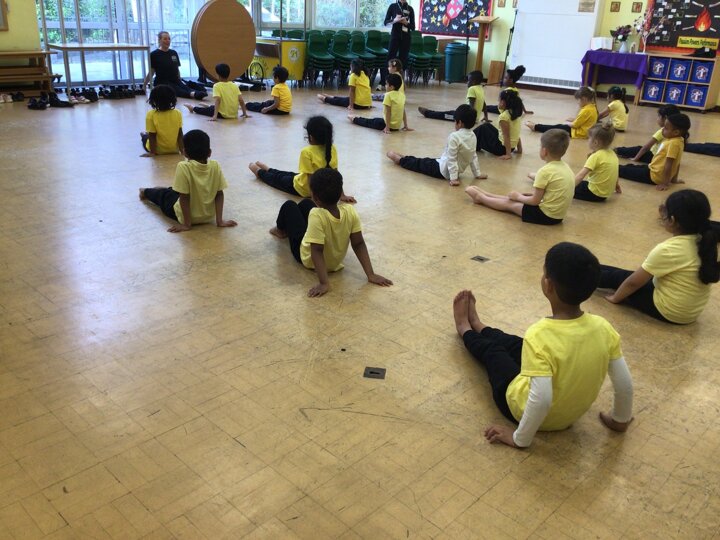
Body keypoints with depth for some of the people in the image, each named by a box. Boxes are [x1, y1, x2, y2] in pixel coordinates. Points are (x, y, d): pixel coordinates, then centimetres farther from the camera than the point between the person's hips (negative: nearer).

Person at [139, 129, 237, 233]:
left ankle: (145, 192, 59)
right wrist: (219, 221, -6)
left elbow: (184, 198, -22)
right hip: (209, 216, 4)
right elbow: (219, 195, -11)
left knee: (164, 194, 27)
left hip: (186, 215, -4)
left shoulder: (183, 167, -25)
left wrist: (187, 224, -15)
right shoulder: (215, 166, -14)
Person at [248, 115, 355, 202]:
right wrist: (342, 195, -5)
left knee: (278, 178, 23)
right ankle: (267, 169, 56)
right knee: (289, 174, 31)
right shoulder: (332, 149, -13)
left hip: (304, 189, -6)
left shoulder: (307, 152, -30)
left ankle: (260, 172, 52)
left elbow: (311, 178, -30)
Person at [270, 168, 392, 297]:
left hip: (308, 259, -4)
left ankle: (281, 231, 46)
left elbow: (317, 251, -40)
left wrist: (324, 283, -42)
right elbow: (359, 244, -24)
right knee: (305, 203, 23)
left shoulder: (317, 216, -41)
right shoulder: (350, 211, -27)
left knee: (289, 205, 13)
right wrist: (371, 275, -16)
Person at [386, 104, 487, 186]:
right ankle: (405, 158, 41)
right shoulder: (473, 136, -1)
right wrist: (478, 174, 12)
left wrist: (453, 178, -25)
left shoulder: (454, 136, -24)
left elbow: (451, 158, -26)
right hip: (458, 170, 8)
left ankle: (400, 159, 33)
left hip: (442, 170, -8)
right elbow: (474, 157, 6)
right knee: (426, 161, 26)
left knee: (419, 164, 14)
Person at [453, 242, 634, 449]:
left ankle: (465, 330, 55)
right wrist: (620, 420, 7)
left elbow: (541, 400, -39)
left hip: (529, 411, -5)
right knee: (513, 344, 27)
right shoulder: (603, 328, -20)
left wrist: (519, 439, -23)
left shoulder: (540, 335, -37)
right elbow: (625, 384, -12)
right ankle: (477, 325, 57)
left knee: (492, 350, 22)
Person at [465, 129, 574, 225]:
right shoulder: (565, 167, 4)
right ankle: (483, 194, 32)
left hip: (546, 215, -8)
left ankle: (480, 197, 28)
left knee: (509, 203, 9)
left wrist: (519, 197, 1)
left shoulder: (545, 171, -21)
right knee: (515, 198, 19)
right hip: (557, 214, 8)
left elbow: (535, 201, -15)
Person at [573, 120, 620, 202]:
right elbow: (613, 173, 19)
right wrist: (617, 186, 36)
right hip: (606, 194, 8)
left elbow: (581, 175, -27)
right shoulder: (613, 154, 4)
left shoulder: (596, 156, -19)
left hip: (594, 194, -8)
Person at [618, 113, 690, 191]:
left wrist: (665, 183, -24)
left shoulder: (673, 143, -26)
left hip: (655, 175, -9)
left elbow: (668, 164, -26)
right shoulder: (675, 140, 5)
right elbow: (676, 163, 12)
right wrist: (674, 179, 18)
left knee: (626, 171, 2)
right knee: (631, 167, 22)